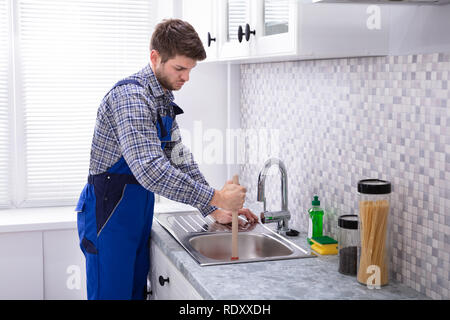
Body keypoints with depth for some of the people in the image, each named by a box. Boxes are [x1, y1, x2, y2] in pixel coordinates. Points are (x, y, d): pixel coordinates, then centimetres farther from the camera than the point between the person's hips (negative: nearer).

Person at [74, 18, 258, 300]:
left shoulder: (163, 100, 10)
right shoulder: (130, 96, -21)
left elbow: (180, 160, 13)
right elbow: (150, 169, -31)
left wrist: (215, 211, 6)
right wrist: (215, 198, -27)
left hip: (139, 213, 9)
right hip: (109, 213, -9)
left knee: (136, 291, 14)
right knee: (112, 294, -2)